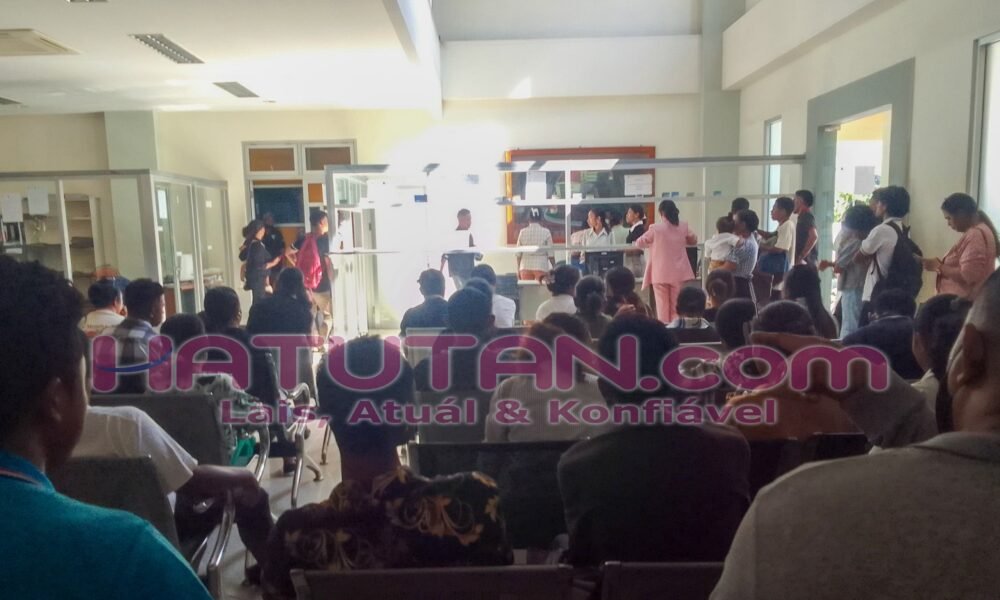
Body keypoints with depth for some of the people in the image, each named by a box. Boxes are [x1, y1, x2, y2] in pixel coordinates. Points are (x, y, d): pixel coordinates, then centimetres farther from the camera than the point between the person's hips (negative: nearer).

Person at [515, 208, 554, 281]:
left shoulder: (523, 232, 1)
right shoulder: (546, 232, -4)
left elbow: (518, 254, 4)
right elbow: (550, 254, -3)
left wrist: (518, 269, 14)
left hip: (526, 267, 2)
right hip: (541, 266, -2)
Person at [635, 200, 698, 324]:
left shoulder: (655, 228, -12)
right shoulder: (683, 227, -1)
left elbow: (638, 243, 0)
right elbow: (694, 240, 17)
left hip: (660, 273, -3)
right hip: (678, 272, 3)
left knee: (663, 305, 5)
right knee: (676, 305, 13)